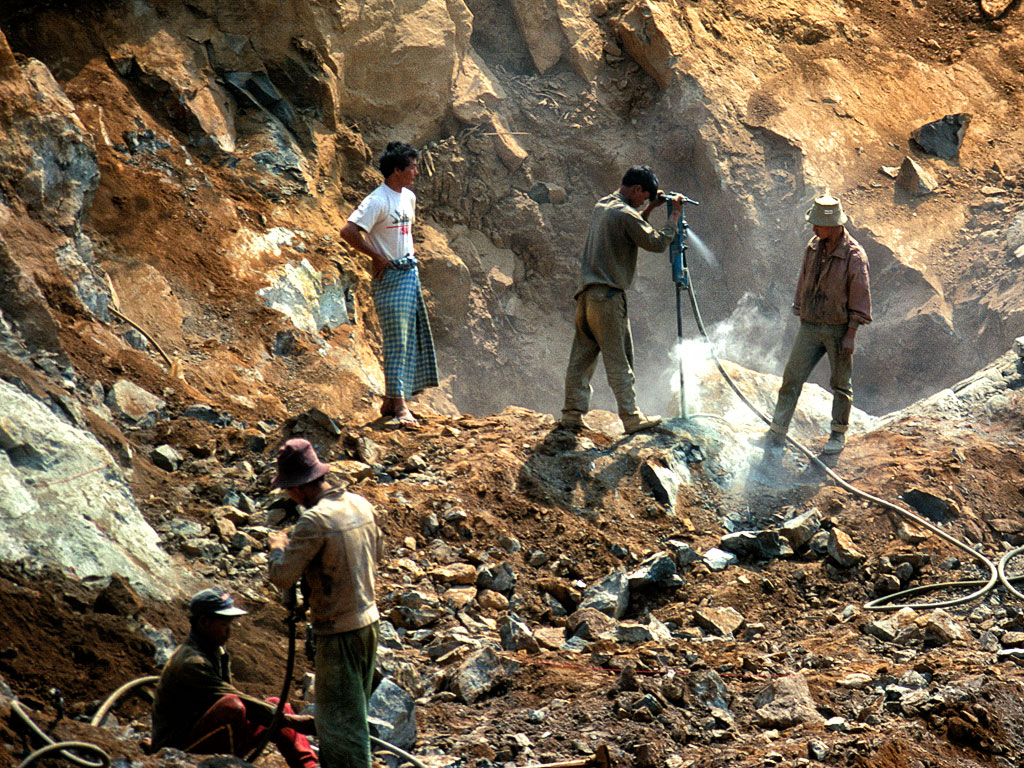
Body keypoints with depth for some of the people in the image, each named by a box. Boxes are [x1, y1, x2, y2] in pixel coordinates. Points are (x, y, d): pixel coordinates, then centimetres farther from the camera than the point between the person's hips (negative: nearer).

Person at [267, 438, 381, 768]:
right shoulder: (360, 505, 4)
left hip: (339, 632, -9)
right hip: (369, 621, 9)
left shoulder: (315, 521, -22)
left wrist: (278, 546, -1)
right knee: (352, 712, 21)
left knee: (341, 722, 0)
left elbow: (282, 577, -21)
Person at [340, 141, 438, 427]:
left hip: (410, 272, 9)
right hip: (390, 277, -9)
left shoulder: (408, 197, 11)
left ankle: (391, 401, 18)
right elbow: (348, 232, -25)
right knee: (397, 341, -9)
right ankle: (398, 404, -7)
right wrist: (377, 257, -17)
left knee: (411, 339, 10)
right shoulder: (377, 201, -16)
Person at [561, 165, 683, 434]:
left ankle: (572, 412, 11)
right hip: (608, 296, -8)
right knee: (618, 361, -4)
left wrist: (649, 210, 23)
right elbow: (657, 243, -10)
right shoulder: (625, 214, -13)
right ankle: (631, 417, -1)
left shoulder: (601, 207, 15)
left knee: (582, 355, 10)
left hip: (586, 294, 8)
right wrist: (674, 216, 0)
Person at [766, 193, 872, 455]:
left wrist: (851, 335, -13)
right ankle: (777, 433, 5)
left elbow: (860, 297, -11)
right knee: (791, 379, 0)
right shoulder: (813, 247, 3)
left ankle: (838, 435, 22)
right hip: (810, 327, 5)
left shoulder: (854, 255, -14)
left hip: (839, 329, -5)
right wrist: (800, 319, 14)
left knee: (841, 384, 8)